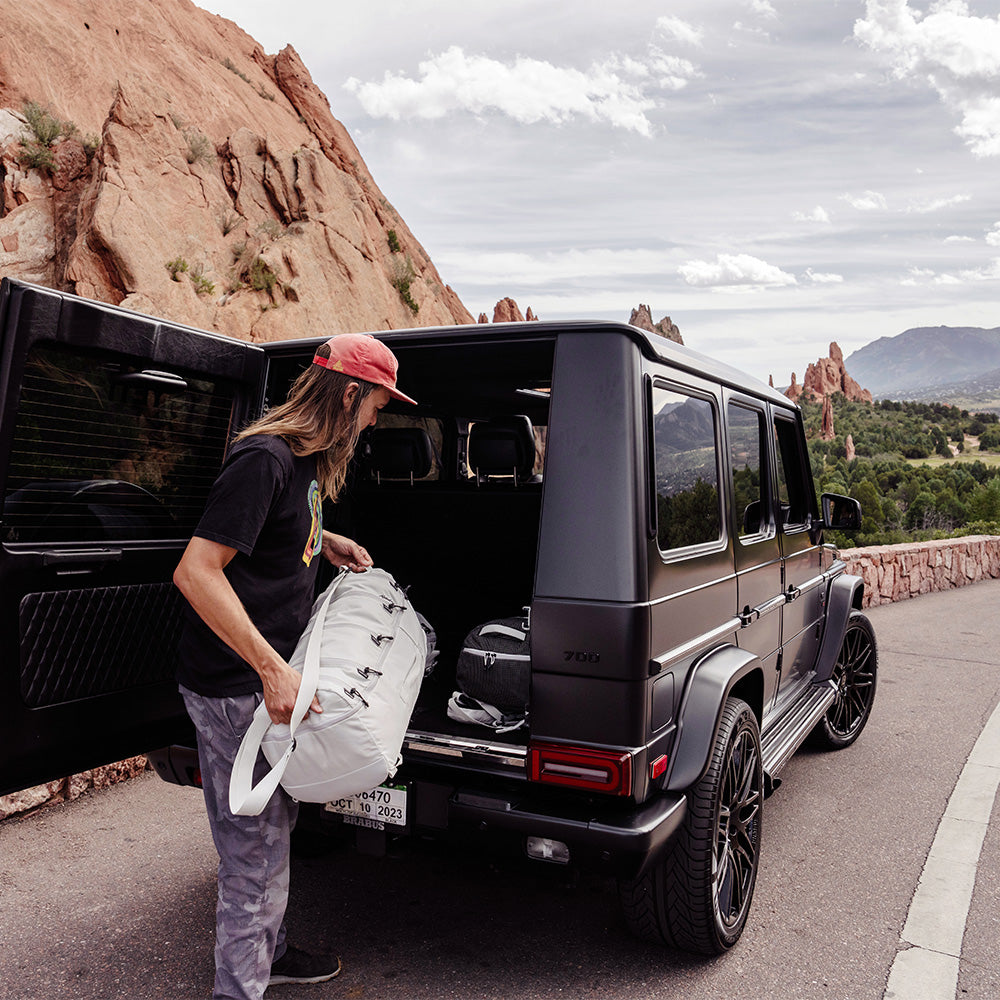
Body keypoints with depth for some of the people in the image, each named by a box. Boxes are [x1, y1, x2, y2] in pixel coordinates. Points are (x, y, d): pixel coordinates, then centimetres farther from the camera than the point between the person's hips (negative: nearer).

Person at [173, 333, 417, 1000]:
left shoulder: (305, 459, 9)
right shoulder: (265, 458, -22)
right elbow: (196, 570, -27)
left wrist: (323, 541, 13)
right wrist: (273, 669, -30)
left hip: (270, 680, 10)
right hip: (237, 689, -10)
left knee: (275, 828, 23)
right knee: (255, 848, 3)